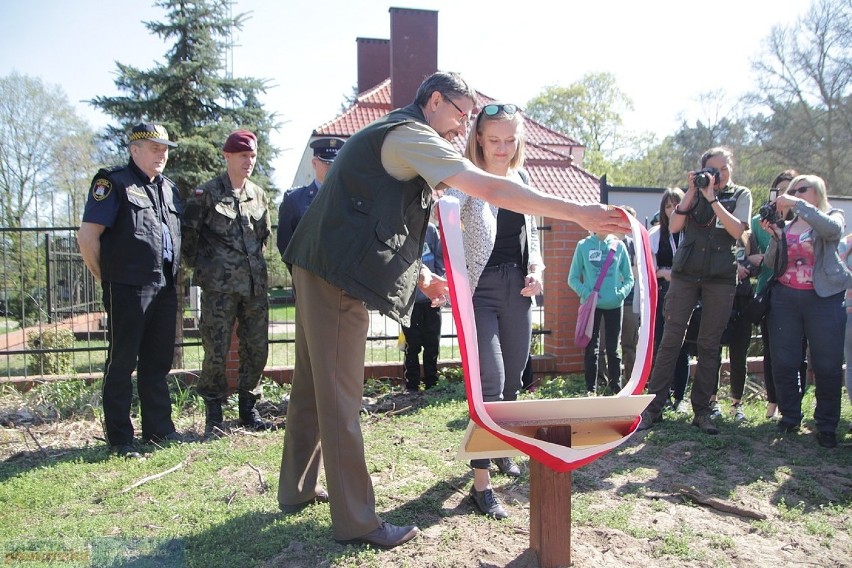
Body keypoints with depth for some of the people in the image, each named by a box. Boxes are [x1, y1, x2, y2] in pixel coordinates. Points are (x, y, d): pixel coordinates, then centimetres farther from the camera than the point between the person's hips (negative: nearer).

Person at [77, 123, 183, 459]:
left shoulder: (169, 189, 16)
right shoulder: (114, 183, -5)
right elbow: (87, 236, -10)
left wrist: (172, 277, 15)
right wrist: (106, 278, -5)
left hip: (164, 290, 7)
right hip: (128, 290, -7)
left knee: (158, 363, 14)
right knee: (122, 364, 2)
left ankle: (159, 429, 25)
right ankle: (119, 439, 12)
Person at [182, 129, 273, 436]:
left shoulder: (259, 195, 12)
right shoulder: (206, 194, -3)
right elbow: (188, 235, 0)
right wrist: (201, 267, 3)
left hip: (255, 284, 5)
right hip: (219, 286, -5)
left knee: (256, 350, 8)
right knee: (216, 352, -2)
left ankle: (249, 409, 23)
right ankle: (214, 416, 12)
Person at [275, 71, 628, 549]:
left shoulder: (389, 138, 24)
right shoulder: (411, 134, -8)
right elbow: (492, 190, -19)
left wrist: (421, 276, 15)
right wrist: (579, 213, -19)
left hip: (320, 268, 10)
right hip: (338, 276, -10)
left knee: (314, 386, 17)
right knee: (341, 398, -5)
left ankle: (297, 490, 30)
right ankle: (357, 520, 4)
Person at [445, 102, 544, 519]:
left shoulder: (521, 179, 9)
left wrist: (536, 270, 5)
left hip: (518, 288, 6)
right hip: (480, 288, -6)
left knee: (513, 377, 16)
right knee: (490, 381, -11)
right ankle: (481, 481, -3)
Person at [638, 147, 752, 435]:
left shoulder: (740, 195, 9)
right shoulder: (694, 192, 11)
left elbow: (737, 230, -8)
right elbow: (674, 226, -2)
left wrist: (712, 197, -10)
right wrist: (693, 191, -6)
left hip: (721, 278, 0)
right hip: (685, 273, 0)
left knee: (709, 345, 4)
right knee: (670, 340, -4)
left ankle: (701, 410, 13)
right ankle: (653, 407, 0)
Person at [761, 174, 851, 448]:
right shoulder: (785, 225, 15)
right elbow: (771, 263, 6)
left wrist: (798, 204, -22)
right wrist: (774, 235, -9)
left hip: (824, 298, -3)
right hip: (785, 298, 3)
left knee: (827, 365, -1)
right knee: (783, 363, 3)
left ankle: (827, 425, 10)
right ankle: (790, 416, 19)